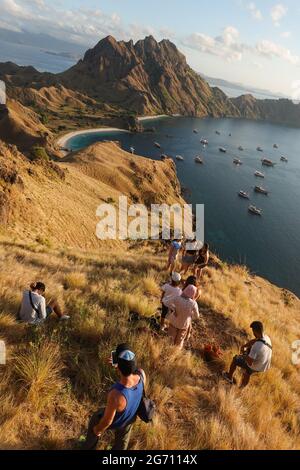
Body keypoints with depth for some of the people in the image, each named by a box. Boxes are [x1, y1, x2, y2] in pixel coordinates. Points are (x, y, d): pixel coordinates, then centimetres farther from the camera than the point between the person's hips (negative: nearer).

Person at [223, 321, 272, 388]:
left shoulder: (256, 346, -38)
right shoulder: (266, 337, -15)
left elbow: (249, 362, -30)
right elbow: (254, 340, 4)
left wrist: (244, 353, -13)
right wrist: (244, 346, -3)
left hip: (255, 367, -6)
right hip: (265, 366, 6)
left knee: (235, 359, 17)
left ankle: (229, 377, 40)